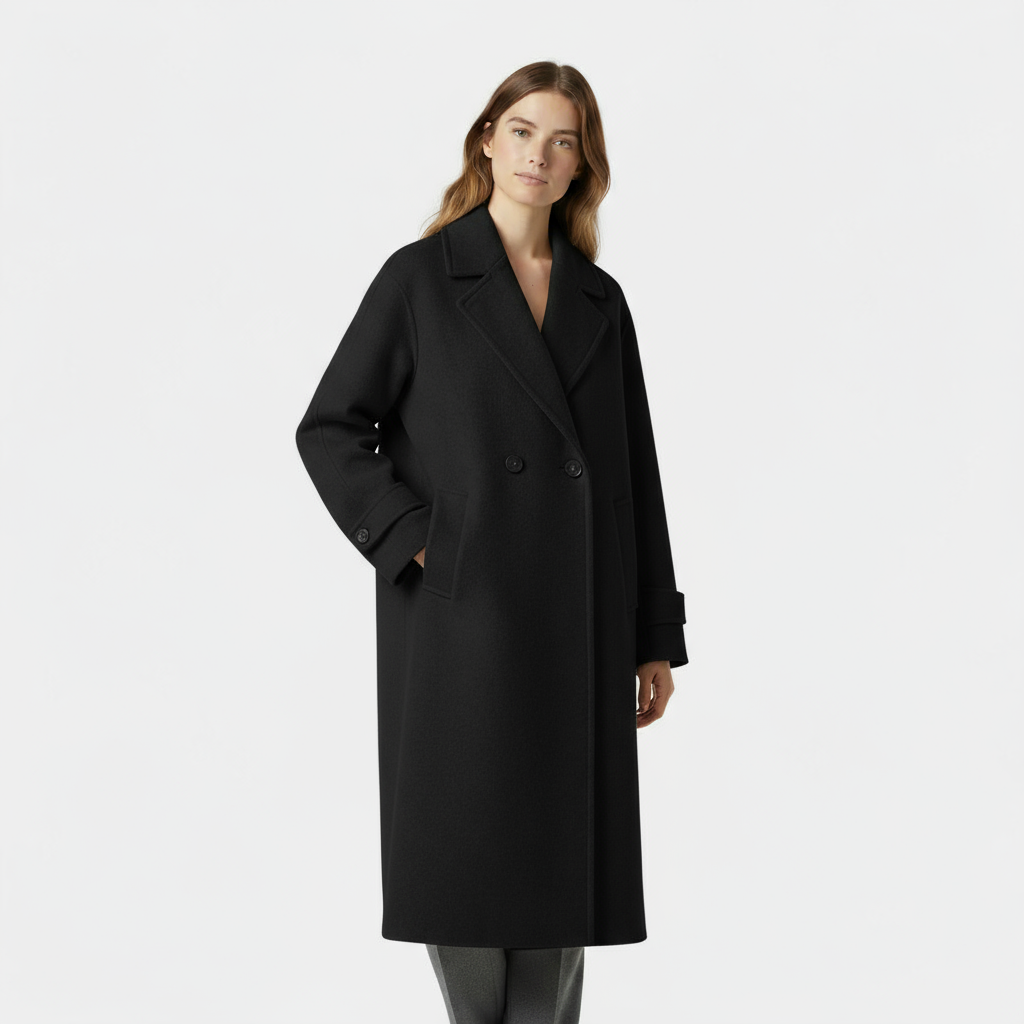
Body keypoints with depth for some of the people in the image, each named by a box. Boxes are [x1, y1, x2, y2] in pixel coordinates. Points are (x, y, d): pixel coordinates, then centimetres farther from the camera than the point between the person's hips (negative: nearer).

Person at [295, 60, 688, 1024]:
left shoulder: (600, 300, 11)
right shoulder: (421, 276, 0)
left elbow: (635, 472, 12)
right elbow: (329, 429, -1)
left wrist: (654, 637, 9)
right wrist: (413, 543, -12)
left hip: (576, 620, 4)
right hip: (462, 609, -3)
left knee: (563, 856, 6)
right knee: (468, 854, 0)